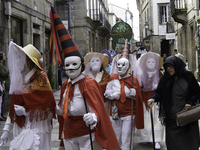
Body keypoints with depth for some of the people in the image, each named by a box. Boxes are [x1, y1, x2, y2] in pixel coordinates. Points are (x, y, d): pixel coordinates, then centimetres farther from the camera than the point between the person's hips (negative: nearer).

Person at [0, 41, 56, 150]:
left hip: (36, 128, -6)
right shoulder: (19, 80, 10)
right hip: (20, 128, 6)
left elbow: (49, 106, -11)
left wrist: (25, 110, -15)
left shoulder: (40, 77, -8)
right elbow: (12, 108, 14)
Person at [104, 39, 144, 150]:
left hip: (128, 113, -3)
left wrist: (132, 94, -25)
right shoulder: (113, 78, 4)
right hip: (115, 113, 3)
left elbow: (137, 97, -4)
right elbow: (107, 93, -3)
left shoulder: (133, 79, -3)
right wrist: (124, 93, -14)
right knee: (116, 139, 13)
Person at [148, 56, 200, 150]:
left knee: (189, 141, 7)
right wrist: (153, 98, -20)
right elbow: (158, 92, 2)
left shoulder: (188, 76, -2)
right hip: (171, 117, 1)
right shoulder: (165, 79, 2)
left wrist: (190, 102, -12)